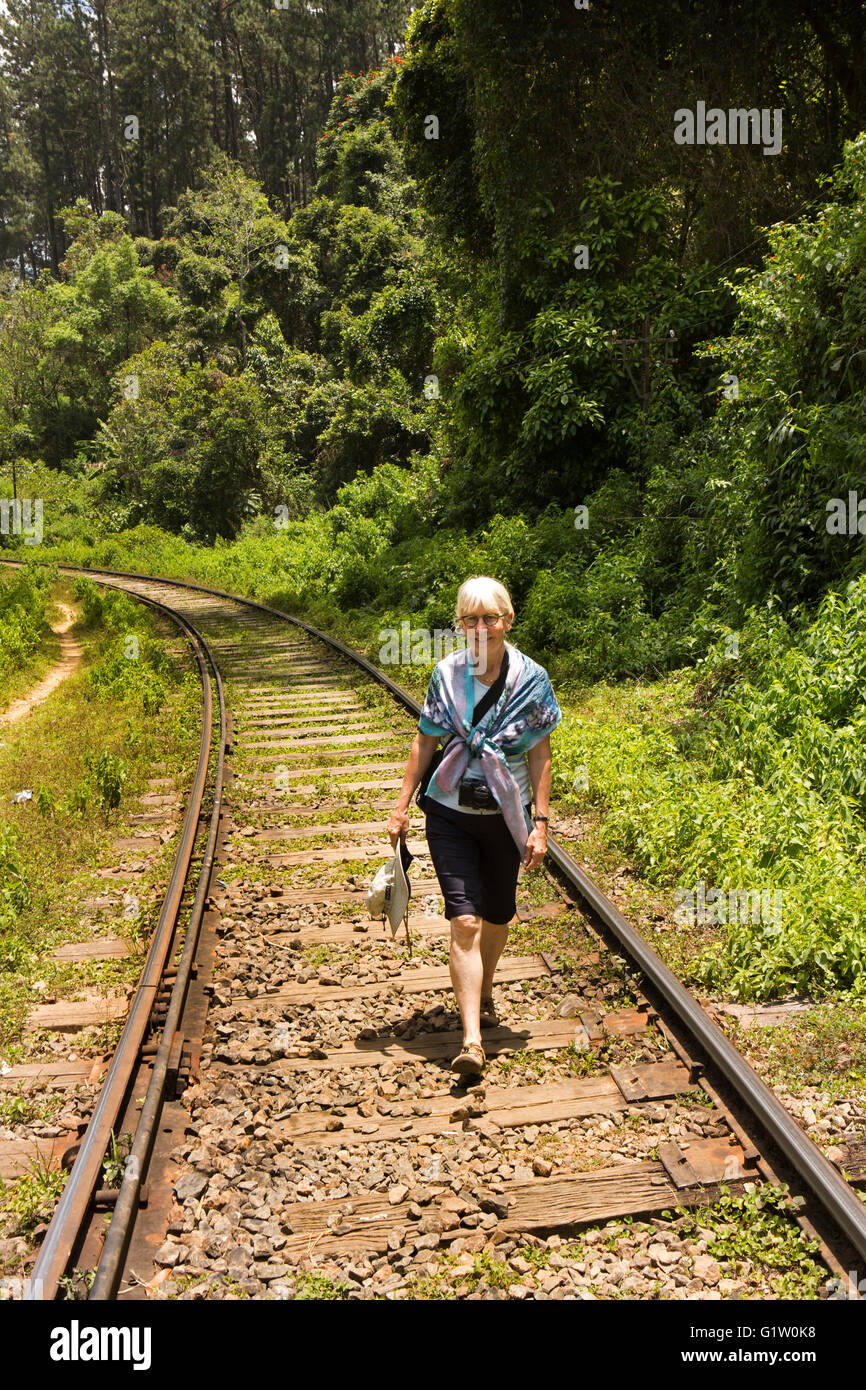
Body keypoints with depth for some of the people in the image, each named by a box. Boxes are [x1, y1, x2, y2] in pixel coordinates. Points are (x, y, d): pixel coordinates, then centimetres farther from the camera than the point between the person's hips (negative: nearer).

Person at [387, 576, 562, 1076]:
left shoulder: (532, 678, -7)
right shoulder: (447, 674, -5)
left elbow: (540, 755, -3)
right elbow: (425, 742, 4)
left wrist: (541, 821, -7)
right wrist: (402, 805, 3)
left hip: (505, 817, 1)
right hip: (451, 814, -1)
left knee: (498, 916, 16)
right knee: (465, 921, -9)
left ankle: (484, 992, 45)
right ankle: (472, 1039, -9)